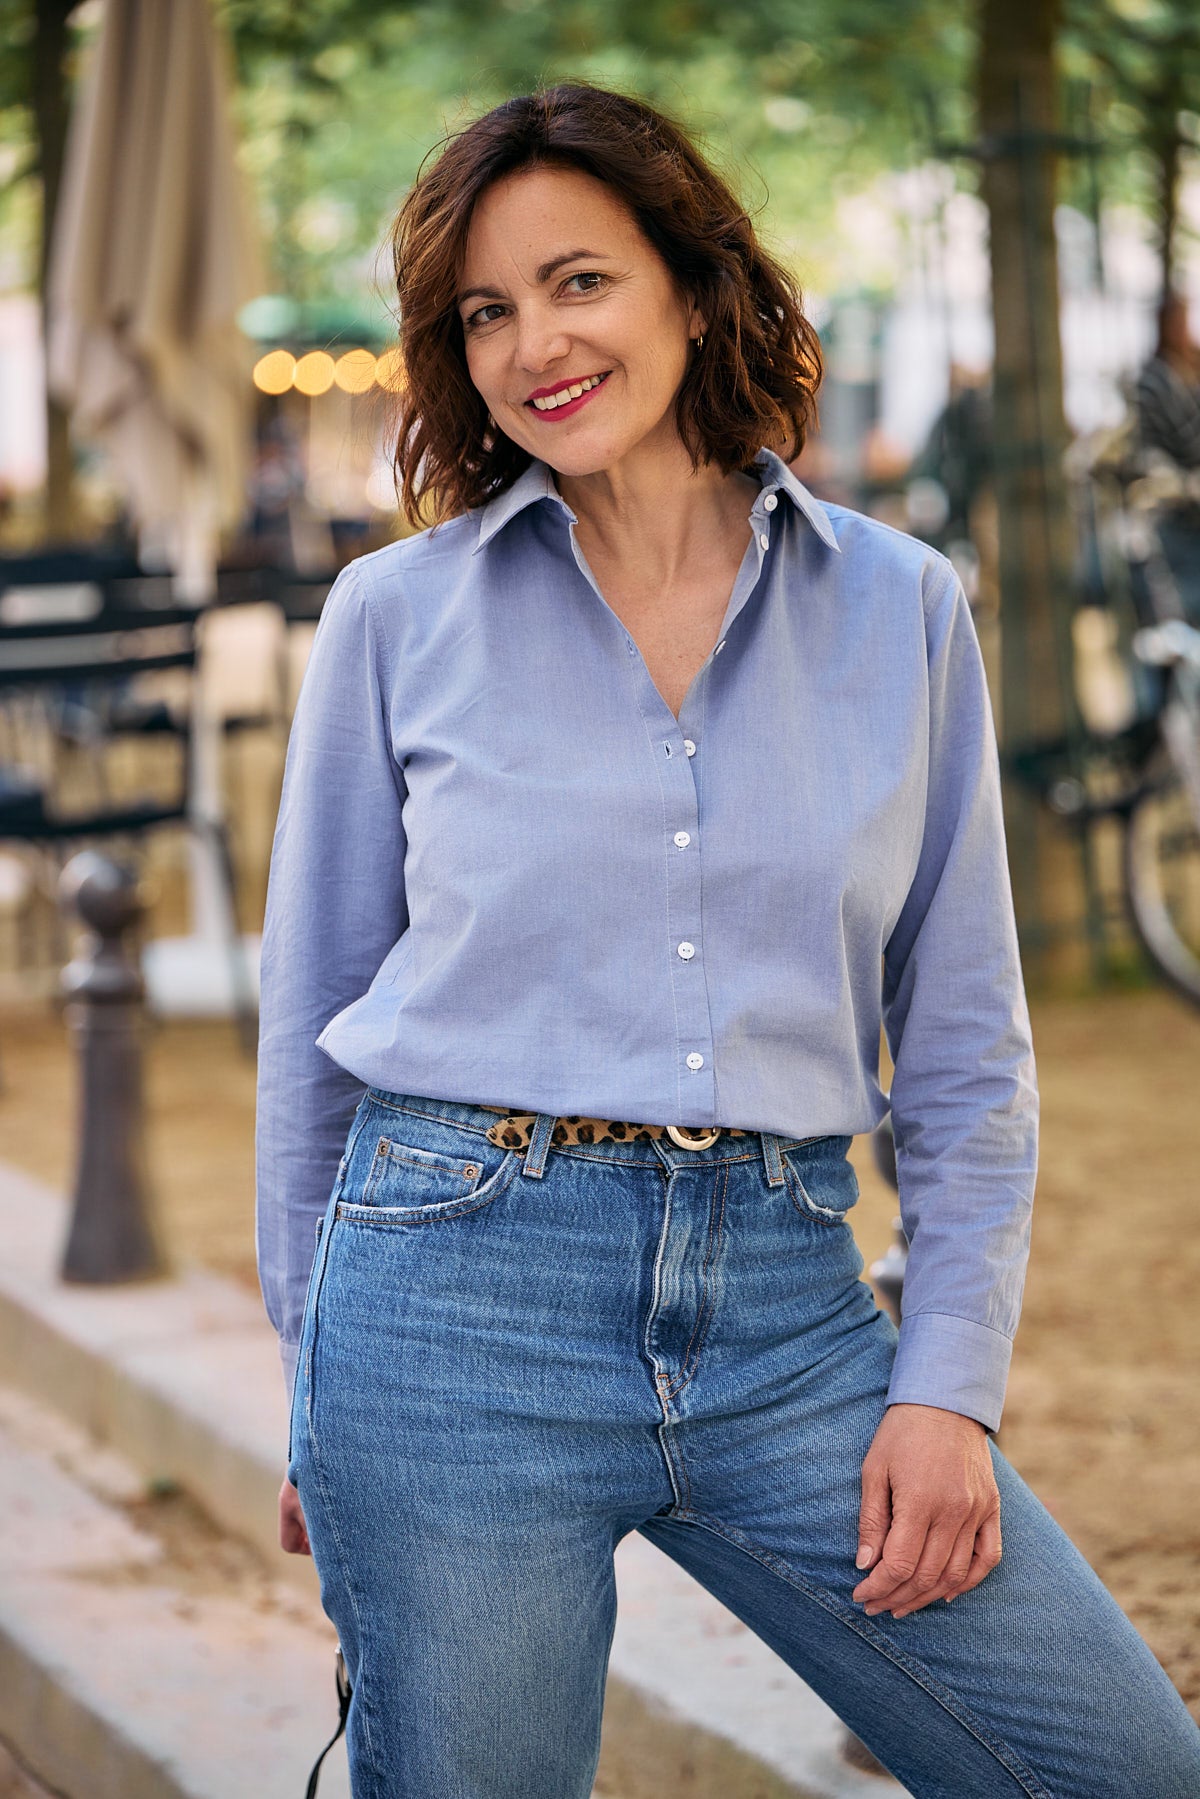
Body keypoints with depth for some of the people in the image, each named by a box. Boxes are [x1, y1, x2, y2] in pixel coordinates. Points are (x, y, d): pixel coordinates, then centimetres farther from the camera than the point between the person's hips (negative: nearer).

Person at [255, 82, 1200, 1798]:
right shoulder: (398, 617, 3)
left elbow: (967, 1046, 8)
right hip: (463, 1290, -1)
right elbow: (313, 1024, 9)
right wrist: (318, 1392, 11)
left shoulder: (900, 609, 6)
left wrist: (951, 1382, 0)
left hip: (787, 1311, 2)